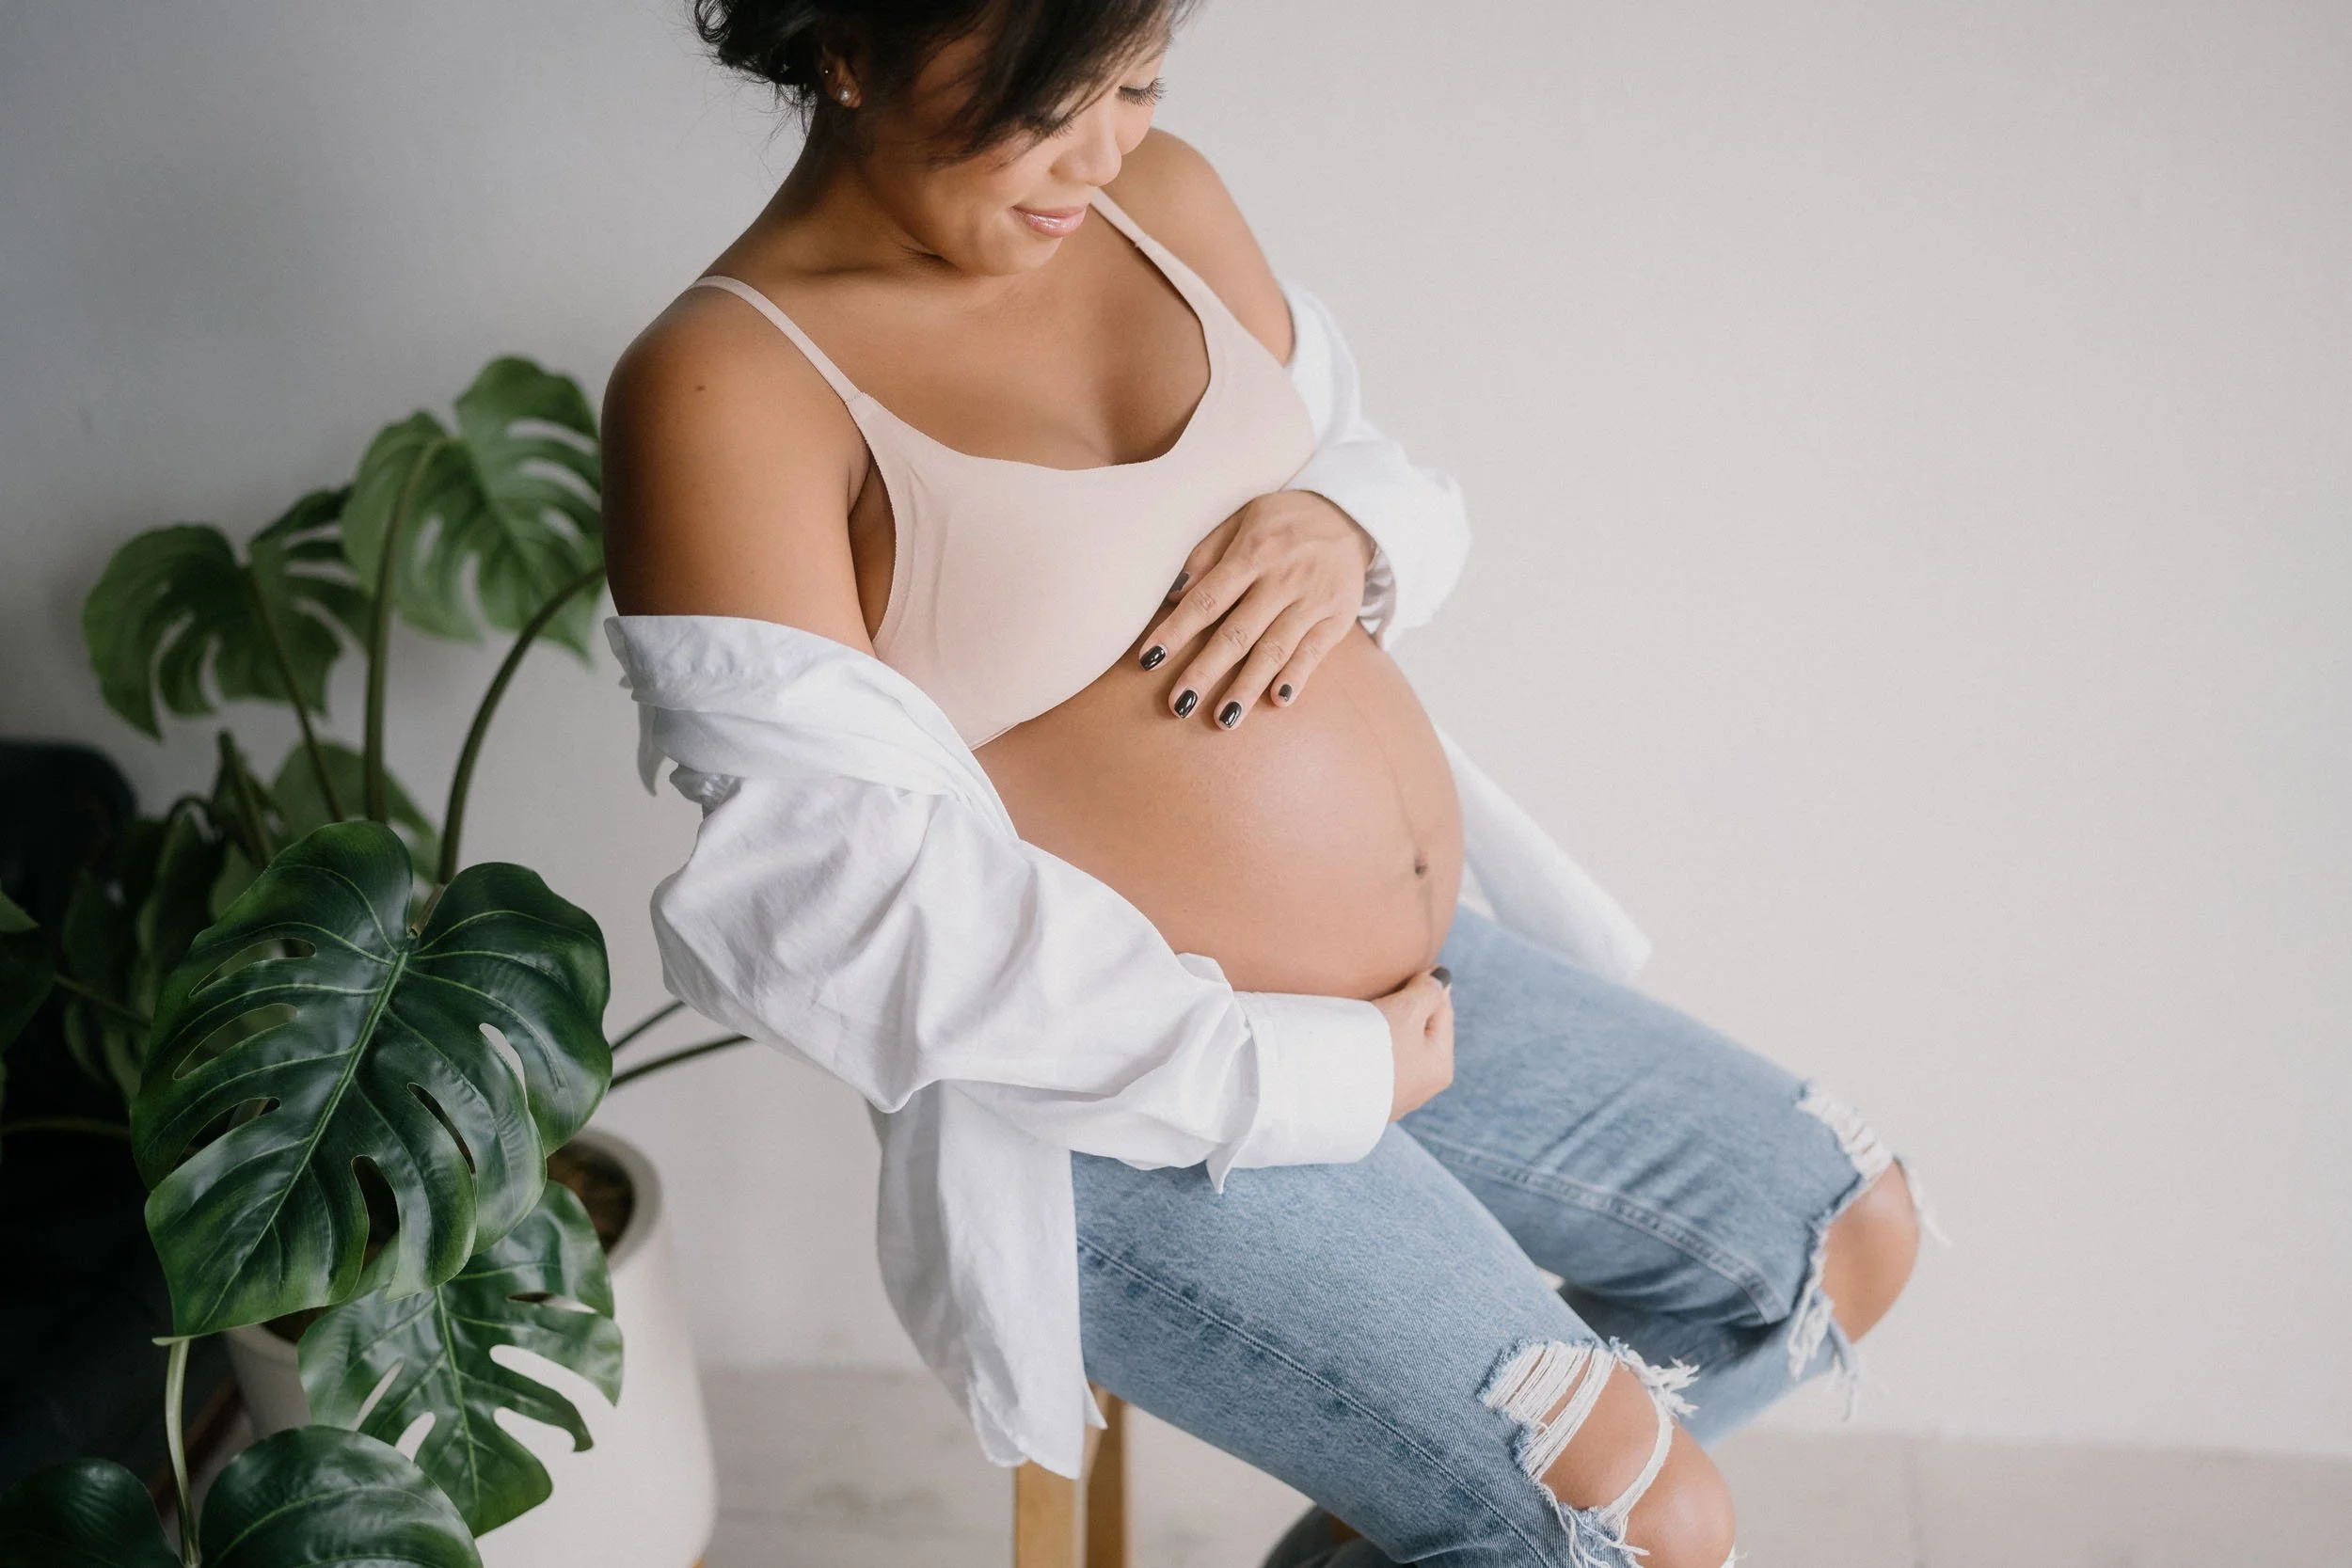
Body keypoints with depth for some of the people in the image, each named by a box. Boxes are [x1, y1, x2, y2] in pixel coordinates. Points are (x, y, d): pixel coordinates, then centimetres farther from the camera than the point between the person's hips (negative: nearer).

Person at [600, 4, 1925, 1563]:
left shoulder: (1162, 196, 4)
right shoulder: (728, 386, -18)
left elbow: (1385, 472, 16)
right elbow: (845, 903, -24)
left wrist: (1345, 534, -11)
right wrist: (1306, 1077, -20)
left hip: (1424, 965, 8)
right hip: (1136, 1114, -8)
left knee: (1847, 1238, 13)